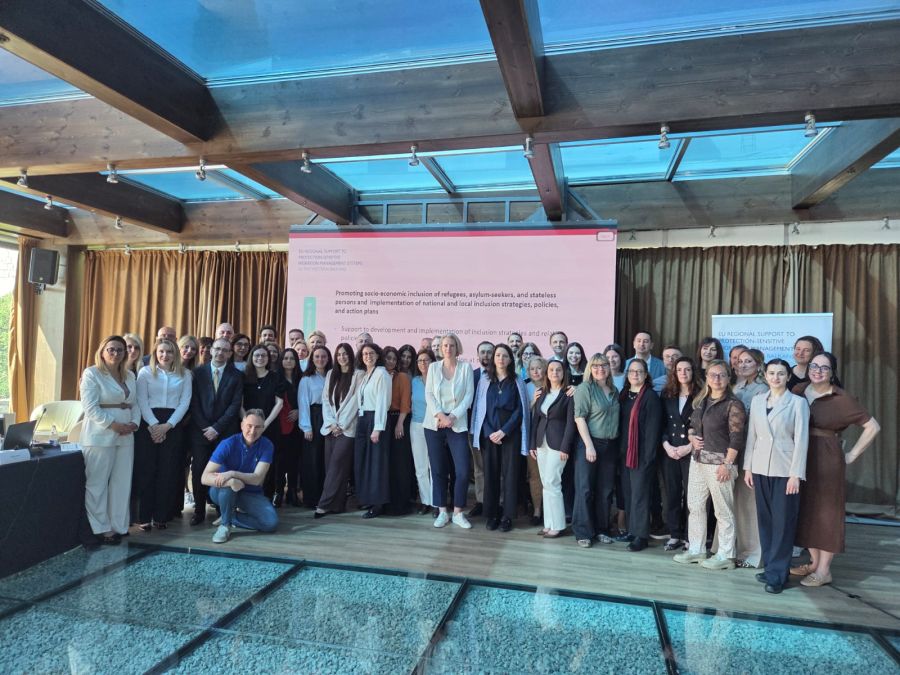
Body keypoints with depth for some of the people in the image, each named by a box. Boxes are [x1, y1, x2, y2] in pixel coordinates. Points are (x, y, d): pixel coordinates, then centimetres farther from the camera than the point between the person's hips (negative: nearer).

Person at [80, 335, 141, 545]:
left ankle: (117, 526, 17)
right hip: (100, 437, -6)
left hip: (125, 437, 6)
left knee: (122, 483, 8)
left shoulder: (129, 376, 14)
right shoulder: (91, 373, -5)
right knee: (97, 483, 1)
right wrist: (114, 425, -17)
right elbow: (90, 408, -13)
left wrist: (134, 423, -6)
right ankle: (100, 528, 10)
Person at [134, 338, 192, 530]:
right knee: (146, 469, 0)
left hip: (173, 425, 1)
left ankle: (161, 515, 13)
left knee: (168, 471, 3)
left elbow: (185, 403, 0)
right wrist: (154, 425, -13)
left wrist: (167, 426, -10)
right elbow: (142, 401, -2)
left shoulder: (185, 374, 7)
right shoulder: (145, 372, 5)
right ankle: (144, 516, 10)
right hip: (148, 424, -1)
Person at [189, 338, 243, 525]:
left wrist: (217, 427, -9)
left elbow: (235, 405, -2)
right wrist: (204, 427, -6)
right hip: (200, 430, 1)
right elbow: (194, 403, 2)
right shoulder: (198, 372, 6)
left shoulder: (236, 375, 4)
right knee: (198, 471, 0)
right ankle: (199, 511, 13)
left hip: (225, 431, -1)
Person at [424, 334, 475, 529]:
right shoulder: (433, 367, 7)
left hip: (458, 425, -1)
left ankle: (458, 513, 8)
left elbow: (469, 395, -4)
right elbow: (429, 394, 1)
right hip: (434, 424, 2)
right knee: (438, 470, 5)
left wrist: (452, 416, -13)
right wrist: (439, 415, -13)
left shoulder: (466, 368, 2)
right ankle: (442, 512, 16)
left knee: (463, 471, -7)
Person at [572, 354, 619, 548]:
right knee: (585, 489, -2)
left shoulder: (614, 391, 12)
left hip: (610, 445, 6)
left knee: (605, 490, 9)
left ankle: (601, 529, 21)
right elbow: (579, 418, -11)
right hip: (589, 444, -5)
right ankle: (583, 533, 6)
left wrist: (617, 442, 9)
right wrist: (589, 445, -16)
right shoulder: (584, 388, -6)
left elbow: (616, 417, 19)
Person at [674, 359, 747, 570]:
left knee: (723, 510, 2)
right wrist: (692, 437, 1)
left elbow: (737, 438, -13)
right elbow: (692, 425, 22)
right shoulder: (700, 401, 11)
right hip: (698, 460, 7)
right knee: (695, 505, 12)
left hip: (719, 462, -7)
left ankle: (725, 555, 15)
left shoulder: (733, 404, -9)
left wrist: (727, 464, -17)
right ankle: (696, 549, 25)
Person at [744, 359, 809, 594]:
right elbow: (751, 435, 9)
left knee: (783, 522, 1)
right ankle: (770, 566, 20)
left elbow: (801, 439, -7)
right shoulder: (757, 400, 8)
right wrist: (748, 467, 6)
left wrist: (796, 474, -12)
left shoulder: (798, 402, -3)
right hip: (761, 468, 4)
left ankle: (777, 574, 9)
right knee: (765, 520, 9)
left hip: (785, 470, -4)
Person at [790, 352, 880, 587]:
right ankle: (814, 561, 27)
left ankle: (824, 570, 14)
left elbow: (872, 426, -5)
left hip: (827, 460, -4)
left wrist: (852, 455, -4)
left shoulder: (841, 399, -8)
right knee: (806, 510, 11)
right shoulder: (799, 390, 3)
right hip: (801, 458, 5)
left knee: (826, 511, 4)